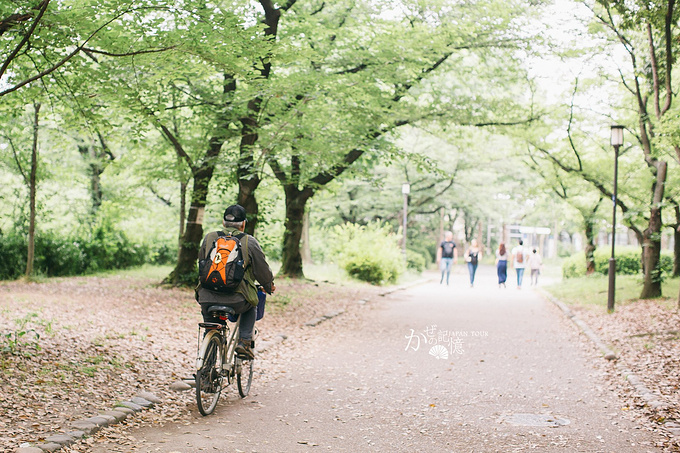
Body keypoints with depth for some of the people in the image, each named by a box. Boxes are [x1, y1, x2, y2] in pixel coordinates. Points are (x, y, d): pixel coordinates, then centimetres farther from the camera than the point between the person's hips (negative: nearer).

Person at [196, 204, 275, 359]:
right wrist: (269, 286, 27)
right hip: (237, 300, -2)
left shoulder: (209, 238, 9)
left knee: (210, 326, 29)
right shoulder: (249, 242, 1)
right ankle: (245, 342, 14)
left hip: (207, 298, 2)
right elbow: (262, 271, 7)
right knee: (251, 306, 31)